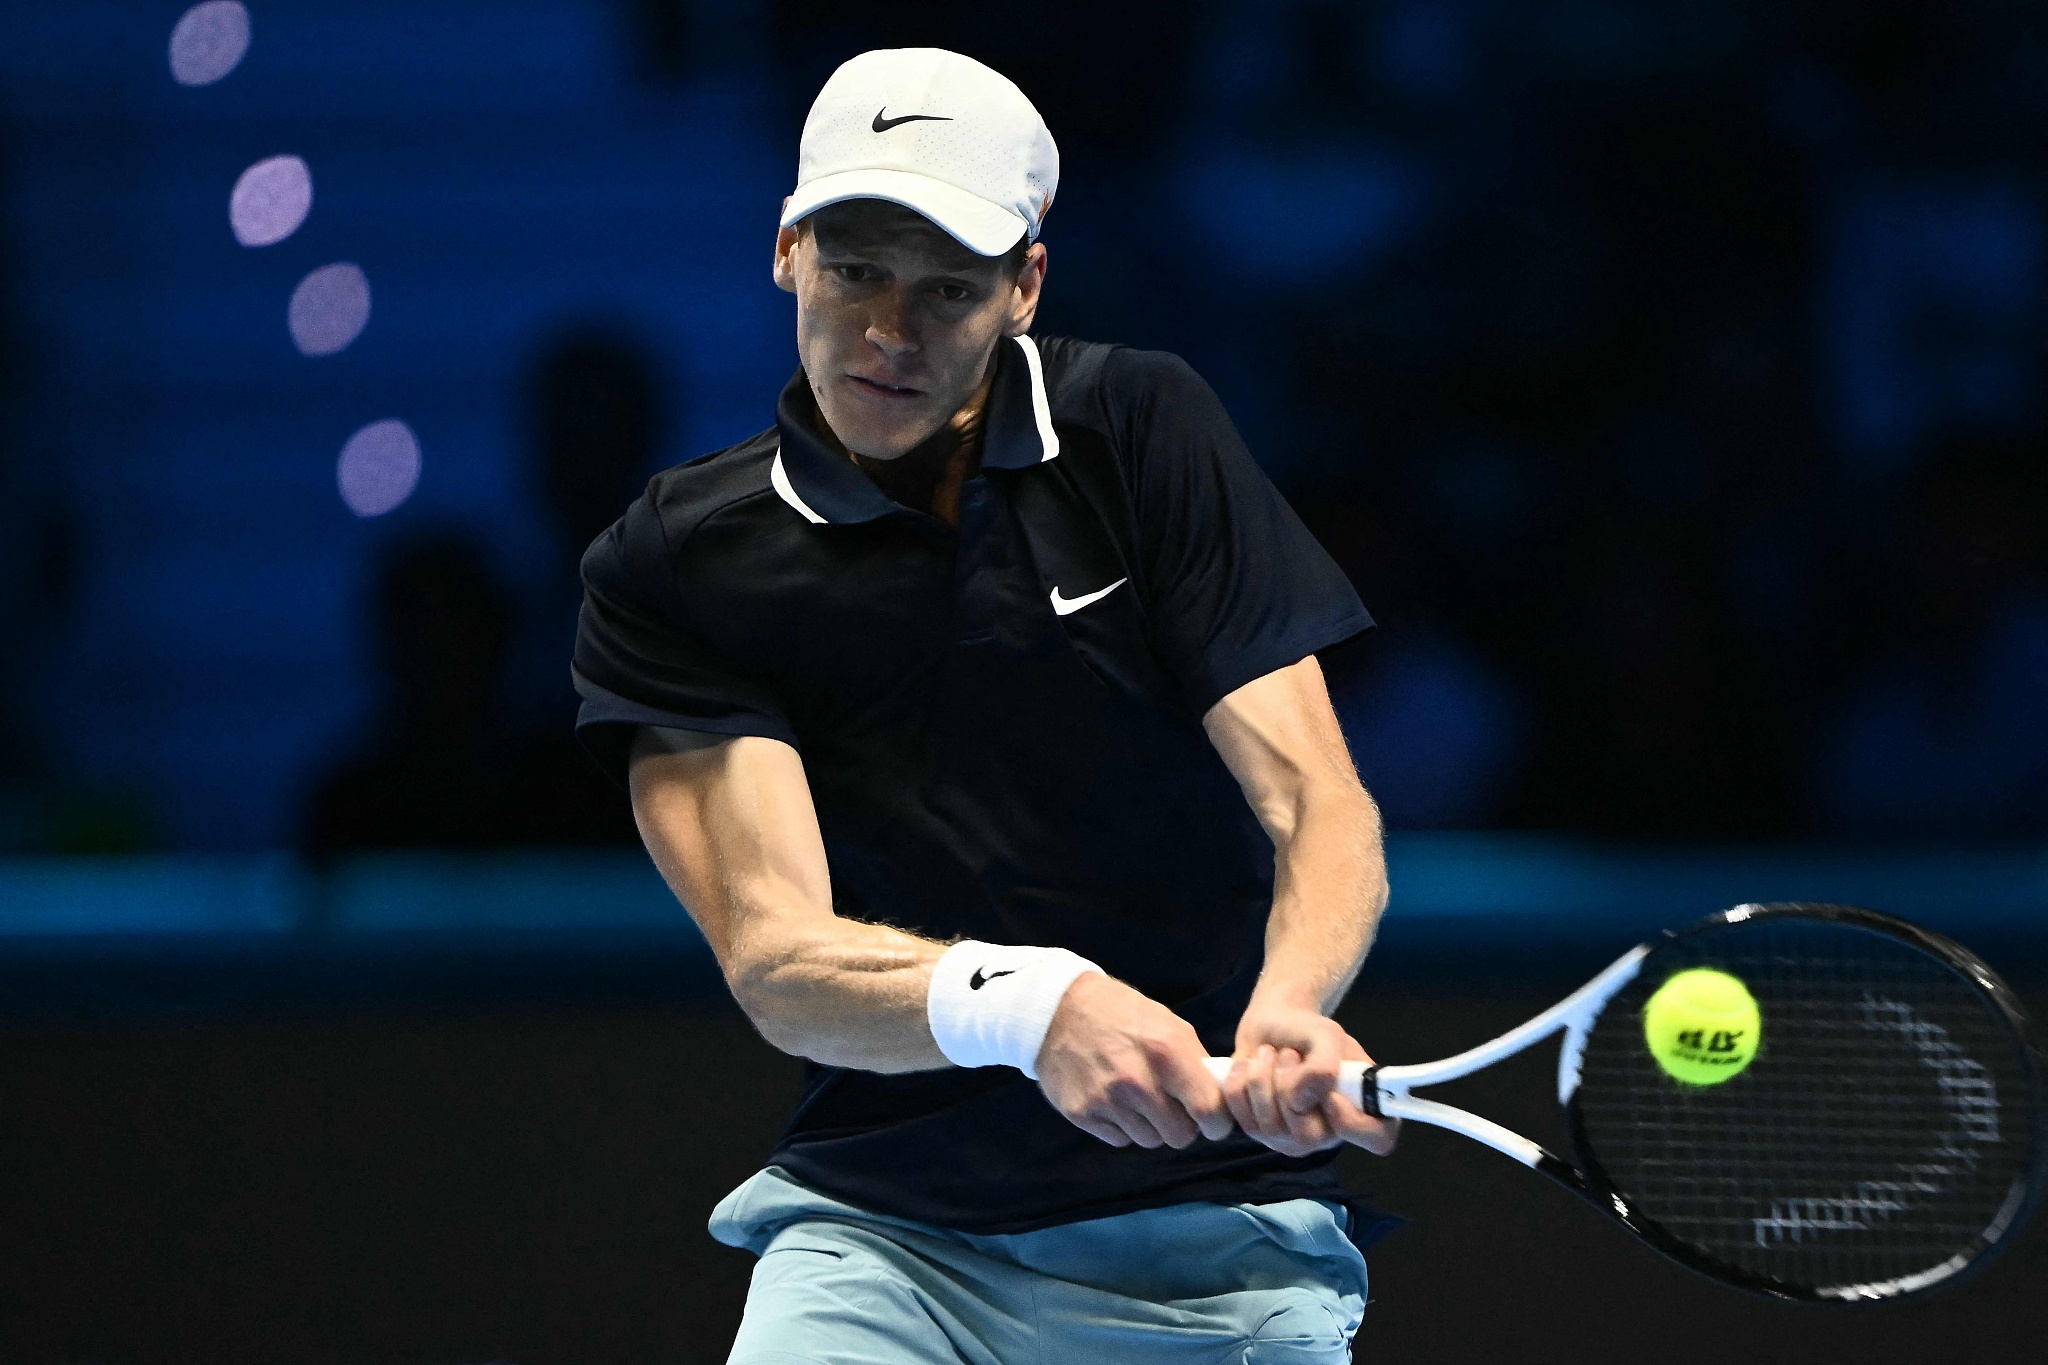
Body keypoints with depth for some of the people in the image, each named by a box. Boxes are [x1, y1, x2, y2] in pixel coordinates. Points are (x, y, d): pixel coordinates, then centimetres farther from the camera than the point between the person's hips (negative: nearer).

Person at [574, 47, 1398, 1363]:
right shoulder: (673, 572, -2)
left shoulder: (1141, 430, 1)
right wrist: (1021, 1004, -34)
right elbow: (774, 955, -13)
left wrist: (1288, 1007, -28)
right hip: (877, 1239, 0)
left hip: (1215, 1249, 1)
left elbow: (1320, 805, -5)